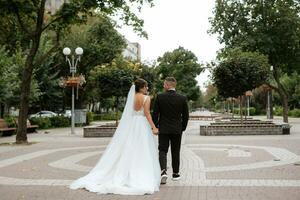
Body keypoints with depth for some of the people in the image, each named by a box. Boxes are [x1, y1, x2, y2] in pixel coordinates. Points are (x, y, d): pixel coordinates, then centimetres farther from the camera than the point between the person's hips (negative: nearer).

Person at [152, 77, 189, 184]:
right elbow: (185, 116, 0)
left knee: (162, 151, 4)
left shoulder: (160, 97, -8)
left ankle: (163, 171, -15)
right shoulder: (182, 98, -4)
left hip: (163, 129, -1)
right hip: (177, 130, 2)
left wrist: (155, 127, 6)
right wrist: (183, 127, 13)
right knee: (175, 152, 13)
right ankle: (175, 174, 24)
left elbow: (155, 114, -6)